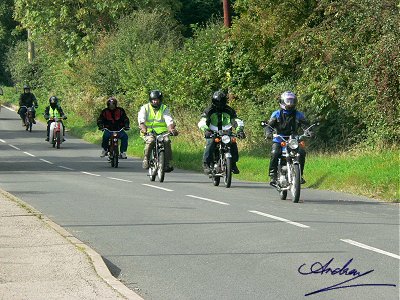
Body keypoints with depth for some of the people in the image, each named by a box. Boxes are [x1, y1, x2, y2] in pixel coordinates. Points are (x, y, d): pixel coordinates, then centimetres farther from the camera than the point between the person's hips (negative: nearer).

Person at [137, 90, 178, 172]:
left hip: (161, 132, 1)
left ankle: (167, 164, -24)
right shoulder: (145, 108, 4)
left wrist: (171, 128, -29)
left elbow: (169, 120, -7)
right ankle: (146, 160, -18)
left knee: (167, 141, -28)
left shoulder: (164, 109, 8)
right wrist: (144, 129, -33)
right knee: (150, 141, -34)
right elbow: (141, 120, -13)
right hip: (149, 133, -1)